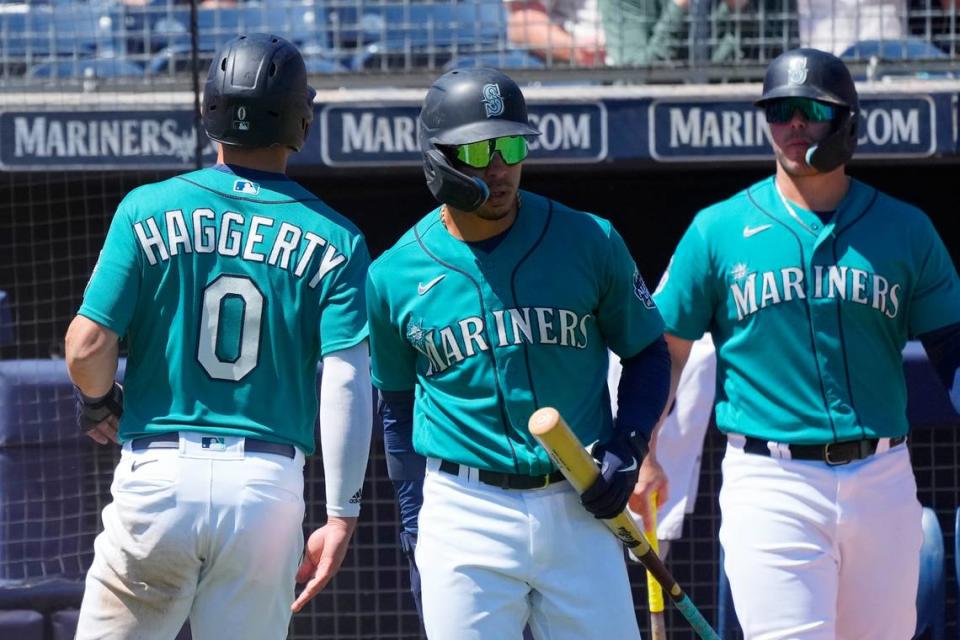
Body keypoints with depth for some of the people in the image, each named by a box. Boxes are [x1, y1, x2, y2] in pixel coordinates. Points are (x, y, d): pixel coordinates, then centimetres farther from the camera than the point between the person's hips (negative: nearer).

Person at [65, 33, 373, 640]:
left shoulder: (148, 209, 0)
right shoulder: (333, 240, 2)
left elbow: (88, 345, -4)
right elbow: (347, 384, -7)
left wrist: (100, 404, 18)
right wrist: (342, 517, -6)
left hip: (159, 475, -1)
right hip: (270, 486, 1)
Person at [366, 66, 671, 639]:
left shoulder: (590, 242, -1)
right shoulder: (394, 277, 1)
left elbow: (649, 354, 11)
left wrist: (628, 447, -5)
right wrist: (414, 524, 13)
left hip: (579, 511, 0)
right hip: (464, 517, 0)